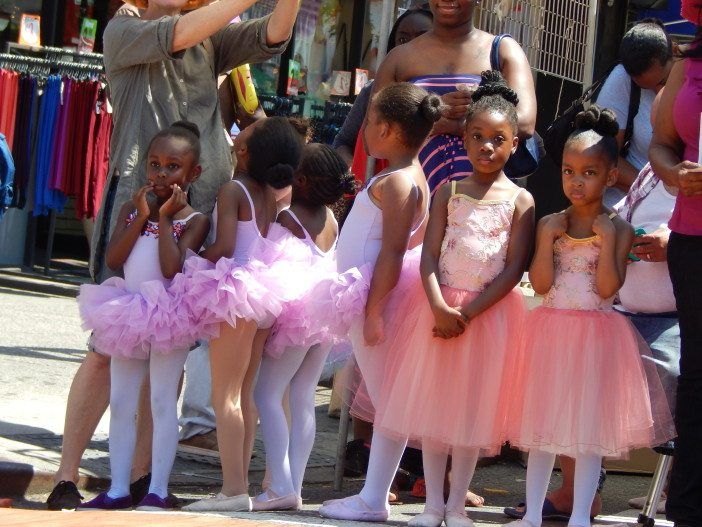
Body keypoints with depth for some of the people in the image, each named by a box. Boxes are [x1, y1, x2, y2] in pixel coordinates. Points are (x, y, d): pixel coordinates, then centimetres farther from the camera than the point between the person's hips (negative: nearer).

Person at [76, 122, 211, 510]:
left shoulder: (194, 220, -7)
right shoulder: (132, 209, 7)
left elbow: (173, 268, -21)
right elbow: (113, 259, -6)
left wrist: (165, 218, -16)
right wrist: (141, 217, -10)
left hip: (167, 316, -6)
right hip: (128, 315, 6)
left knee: (162, 402, -2)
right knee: (120, 403, 8)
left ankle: (158, 490, 2)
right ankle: (118, 489, 14)